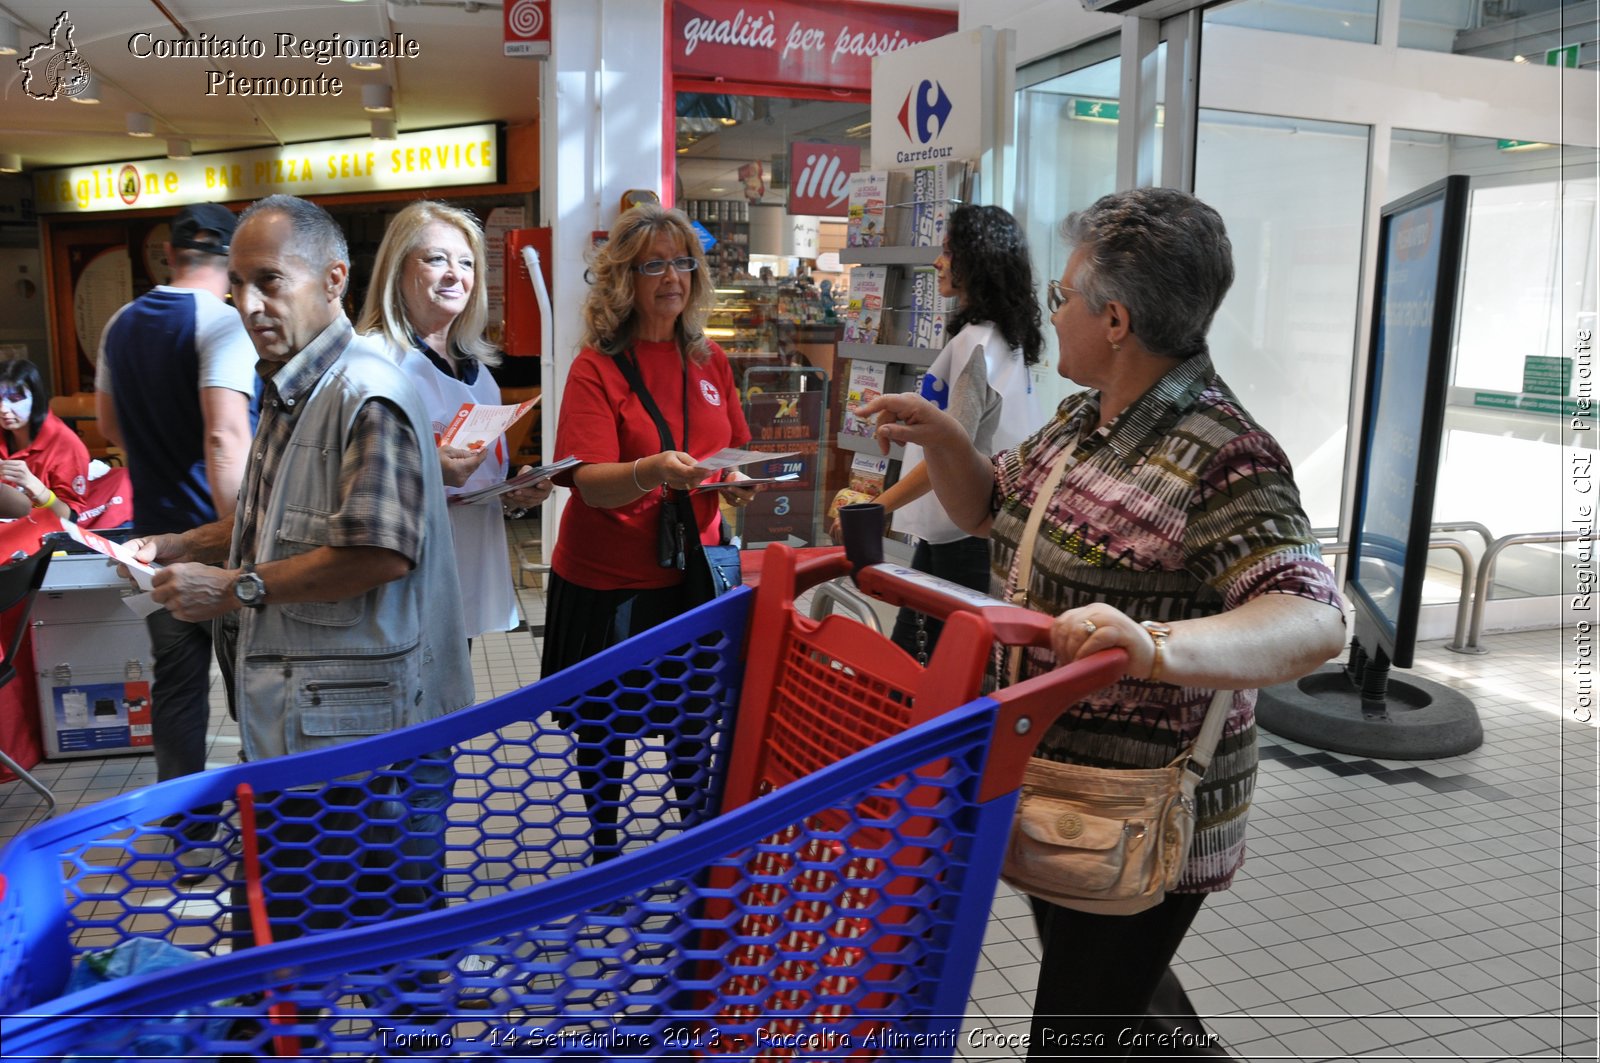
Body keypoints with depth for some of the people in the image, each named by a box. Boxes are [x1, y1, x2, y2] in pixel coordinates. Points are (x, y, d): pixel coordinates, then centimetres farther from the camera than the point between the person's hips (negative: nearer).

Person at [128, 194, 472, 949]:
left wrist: (238, 588, -18)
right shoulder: (288, 391, 16)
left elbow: (381, 552, -26)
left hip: (368, 723, -10)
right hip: (297, 718, 10)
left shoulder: (366, 394, -18)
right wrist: (183, 546, 12)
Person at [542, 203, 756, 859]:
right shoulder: (597, 367, -11)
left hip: (690, 571, 4)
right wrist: (650, 472, -40)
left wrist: (736, 481, -9)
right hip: (605, 582, -4)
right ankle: (604, 850, 35)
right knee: (603, 729, 13)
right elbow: (592, 484, -21)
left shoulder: (710, 361, 4)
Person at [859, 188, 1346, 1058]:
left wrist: (1159, 646, -51)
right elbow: (988, 507, 16)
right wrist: (940, 438, -4)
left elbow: (1316, 623, -34)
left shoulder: (1225, 461, -24)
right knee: (1107, 979, 30)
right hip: (1055, 787, 9)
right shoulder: (1082, 417, 3)